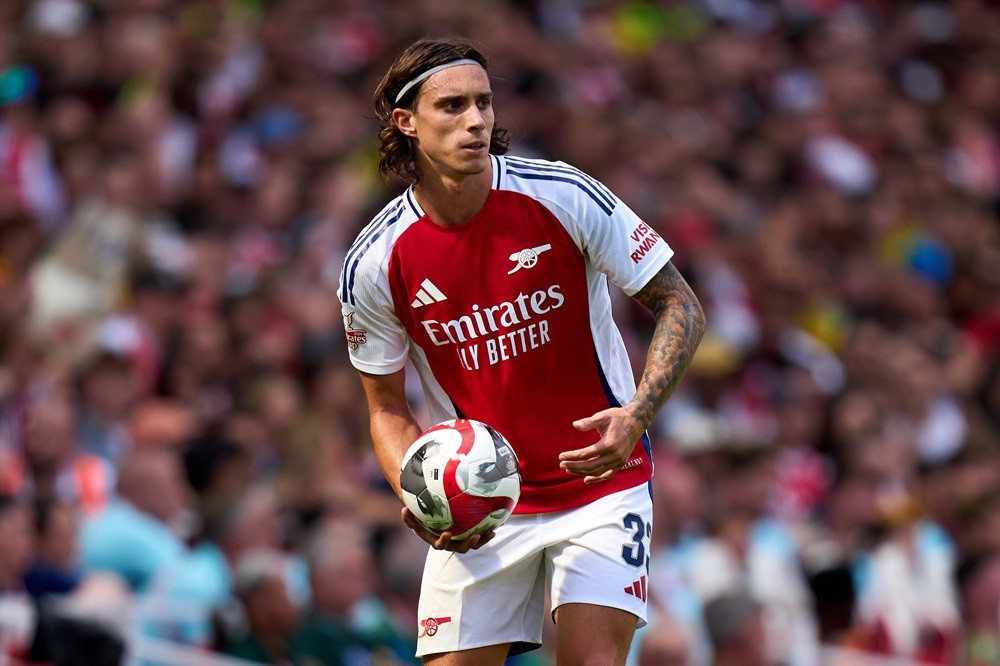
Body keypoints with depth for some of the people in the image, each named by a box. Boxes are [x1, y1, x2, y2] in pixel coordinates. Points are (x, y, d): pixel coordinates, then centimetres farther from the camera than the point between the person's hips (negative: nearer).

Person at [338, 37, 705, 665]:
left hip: (599, 480, -2)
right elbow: (389, 409, 4)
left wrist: (636, 415, -22)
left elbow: (680, 306, -6)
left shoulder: (565, 196, -12)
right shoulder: (373, 265, -8)